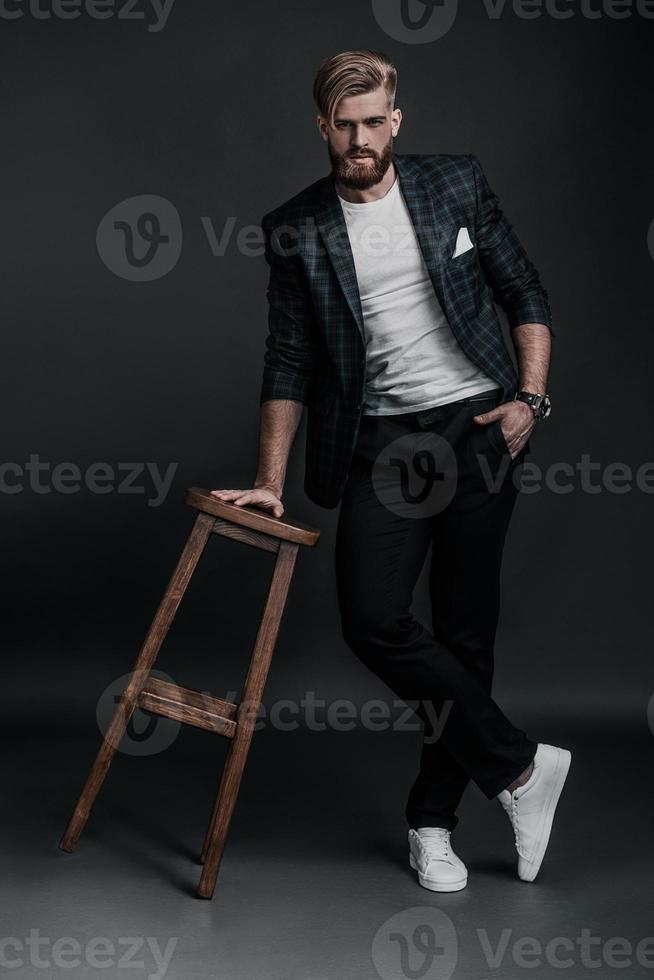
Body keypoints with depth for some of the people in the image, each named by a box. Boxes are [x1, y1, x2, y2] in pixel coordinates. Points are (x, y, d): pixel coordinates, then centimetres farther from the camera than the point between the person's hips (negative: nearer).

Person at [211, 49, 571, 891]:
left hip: (478, 430, 0)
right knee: (372, 620, -14)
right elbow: (288, 364, 4)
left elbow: (524, 294, 10)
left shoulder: (456, 185, 4)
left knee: (466, 631, 3)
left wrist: (531, 397, -3)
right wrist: (270, 484, 0)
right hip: (382, 444, 1)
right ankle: (520, 767, 3)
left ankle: (433, 820, 18)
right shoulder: (296, 230, 3)